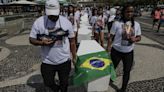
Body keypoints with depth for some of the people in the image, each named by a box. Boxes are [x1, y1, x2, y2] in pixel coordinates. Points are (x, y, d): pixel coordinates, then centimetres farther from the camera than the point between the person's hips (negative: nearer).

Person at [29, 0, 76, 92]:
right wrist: (41, 42, -24)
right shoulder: (39, 22, -10)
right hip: (47, 62, 1)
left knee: (64, 82, 17)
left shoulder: (66, 22, -8)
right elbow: (31, 39, -3)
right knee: (48, 82, 16)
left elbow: (72, 41, 0)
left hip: (64, 61, 0)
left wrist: (74, 56, 3)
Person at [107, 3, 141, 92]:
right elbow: (111, 37, -8)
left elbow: (139, 37, 7)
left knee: (127, 71, 14)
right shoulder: (117, 23, -12)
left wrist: (135, 39, -16)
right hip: (116, 51, -3)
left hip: (129, 52, 3)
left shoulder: (136, 24, -1)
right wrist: (108, 48, -13)